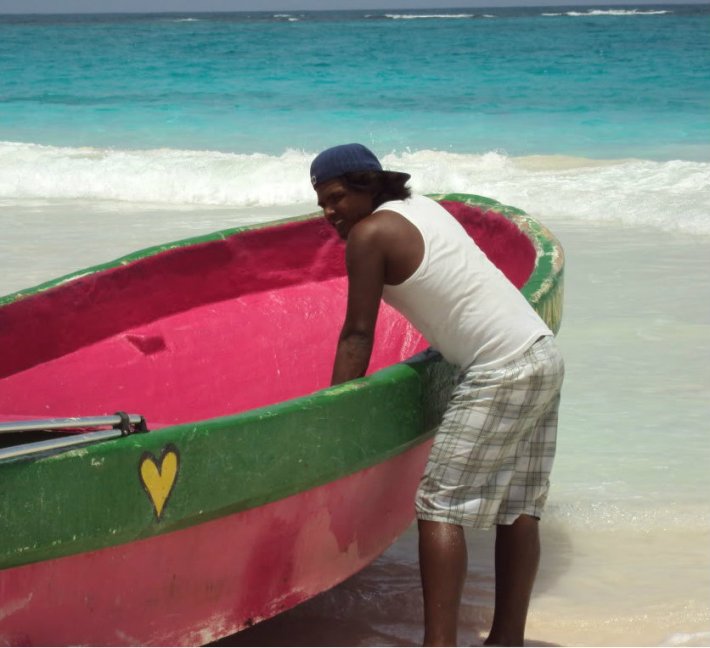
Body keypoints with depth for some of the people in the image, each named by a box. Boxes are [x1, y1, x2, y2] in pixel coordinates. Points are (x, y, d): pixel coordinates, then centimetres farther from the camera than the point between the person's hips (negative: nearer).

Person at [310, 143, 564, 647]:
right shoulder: (421, 206, 16)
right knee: (519, 506, 10)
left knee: (439, 505, -9)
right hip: (543, 354, 9)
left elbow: (358, 335, -8)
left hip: (501, 373, -9)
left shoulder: (369, 234, -8)